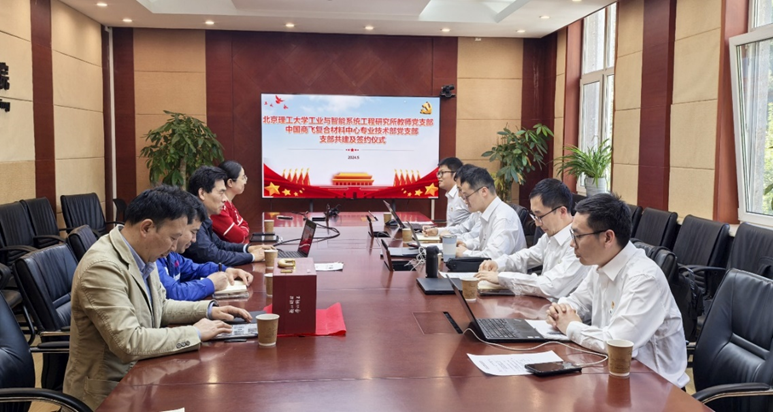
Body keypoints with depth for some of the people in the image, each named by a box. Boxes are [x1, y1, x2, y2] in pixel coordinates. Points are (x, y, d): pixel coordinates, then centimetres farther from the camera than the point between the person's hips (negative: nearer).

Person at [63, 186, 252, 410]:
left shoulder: (141, 256, 1)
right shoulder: (102, 267, -25)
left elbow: (159, 307, 16)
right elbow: (129, 343, -29)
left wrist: (208, 310, 3)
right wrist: (195, 333, -20)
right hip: (109, 391, -7)